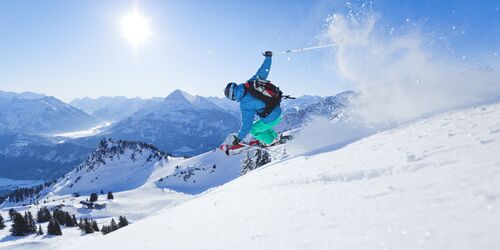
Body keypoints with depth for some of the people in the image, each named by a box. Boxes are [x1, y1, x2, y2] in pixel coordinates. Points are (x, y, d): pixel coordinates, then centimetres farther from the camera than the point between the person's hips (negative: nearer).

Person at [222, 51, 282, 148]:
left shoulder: (245, 104, -22)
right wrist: (268, 57, 21)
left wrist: (238, 138, -15)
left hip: (271, 117, -8)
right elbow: (263, 71, 6)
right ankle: (275, 137, 34)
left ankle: (272, 141, 19)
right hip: (278, 110, 9)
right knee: (261, 124, 30)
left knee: (253, 129, 10)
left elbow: (247, 124, -22)